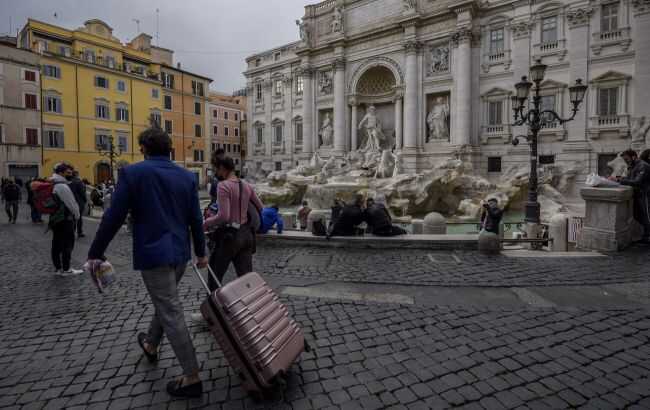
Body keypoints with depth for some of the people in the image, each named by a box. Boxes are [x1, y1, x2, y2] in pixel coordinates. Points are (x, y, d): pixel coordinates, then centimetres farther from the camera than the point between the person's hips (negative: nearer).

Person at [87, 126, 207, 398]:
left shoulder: (132, 173, -9)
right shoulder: (186, 176, 4)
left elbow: (113, 217, -9)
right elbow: (196, 219, 6)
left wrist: (95, 253, 4)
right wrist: (200, 252, 16)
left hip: (153, 255, -6)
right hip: (180, 253, 6)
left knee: (171, 314, 0)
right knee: (165, 302, 26)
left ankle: (191, 378, 7)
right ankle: (151, 346, 51)